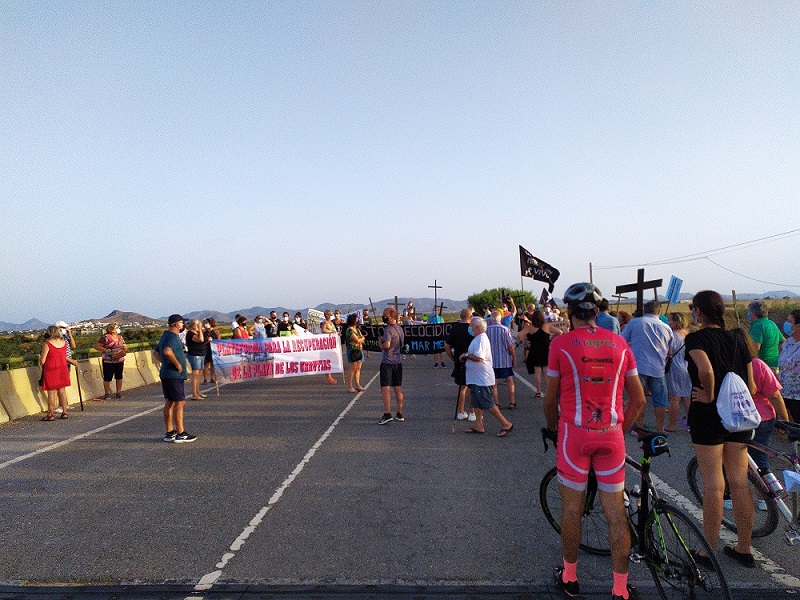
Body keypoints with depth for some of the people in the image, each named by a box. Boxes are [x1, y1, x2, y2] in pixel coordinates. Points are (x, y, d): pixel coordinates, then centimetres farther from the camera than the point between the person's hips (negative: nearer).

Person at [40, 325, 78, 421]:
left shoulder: (47, 344, -13)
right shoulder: (63, 342, 4)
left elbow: (42, 361, -11)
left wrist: (41, 364, 10)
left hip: (50, 370, -5)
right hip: (62, 369, 5)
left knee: (51, 392, 1)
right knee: (62, 390, 11)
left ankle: (50, 414, 6)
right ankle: (64, 412, 13)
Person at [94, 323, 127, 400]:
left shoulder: (120, 337, 11)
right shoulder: (106, 337, -9)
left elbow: (125, 346, 19)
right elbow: (96, 346, -10)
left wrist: (125, 349, -4)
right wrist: (106, 350, -19)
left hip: (120, 361, 6)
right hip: (109, 362, -6)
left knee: (119, 377, 11)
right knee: (107, 378, 1)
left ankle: (119, 393, 21)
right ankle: (107, 394, 11)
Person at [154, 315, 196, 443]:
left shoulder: (165, 335, 16)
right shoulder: (173, 337, -16)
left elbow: (156, 352, 27)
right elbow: (167, 351, -35)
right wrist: (178, 364, -23)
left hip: (165, 373, 10)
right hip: (174, 375, -10)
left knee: (169, 403, 13)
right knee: (180, 403, -7)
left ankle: (170, 433, 20)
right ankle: (181, 434, -5)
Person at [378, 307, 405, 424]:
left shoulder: (388, 329, -16)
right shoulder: (400, 329, 11)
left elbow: (386, 345, -26)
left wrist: (381, 342, -5)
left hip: (387, 362, -8)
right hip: (398, 361, 8)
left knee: (385, 388, -5)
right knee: (398, 388, 11)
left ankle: (387, 414, -9)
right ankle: (400, 414, 16)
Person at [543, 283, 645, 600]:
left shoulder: (560, 344, -7)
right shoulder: (619, 343, 2)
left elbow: (550, 399, -2)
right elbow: (638, 400, 6)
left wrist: (554, 428, 15)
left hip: (575, 433, -3)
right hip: (612, 434, 3)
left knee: (571, 507, 11)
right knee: (615, 510, 12)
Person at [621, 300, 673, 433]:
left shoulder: (634, 322, 0)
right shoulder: (666, 328, 8)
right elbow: (669, 351, 17)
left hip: (638, 366, -2)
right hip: (658, 369, 2)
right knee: (660, 402, 12)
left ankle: (639, 428, 9)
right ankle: (659, 430, 17)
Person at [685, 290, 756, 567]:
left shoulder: (696, 338, -12)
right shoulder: (738, 338, 7)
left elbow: (706, 370, -30)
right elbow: (751, 386, 8)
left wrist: (709, 396, -16)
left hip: (708, 413, -6)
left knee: (713, 485, 1)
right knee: (739, 482, 13)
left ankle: (709, 552, 12)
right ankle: (744, 549, 25)